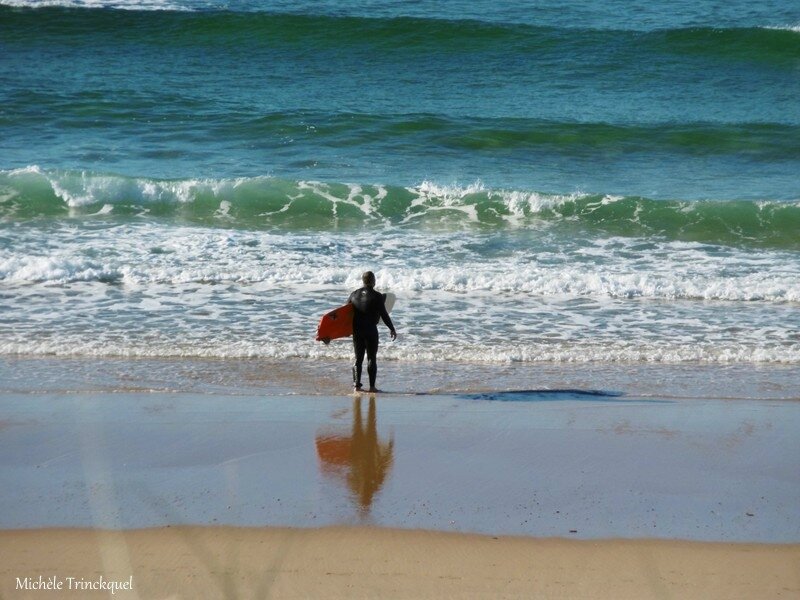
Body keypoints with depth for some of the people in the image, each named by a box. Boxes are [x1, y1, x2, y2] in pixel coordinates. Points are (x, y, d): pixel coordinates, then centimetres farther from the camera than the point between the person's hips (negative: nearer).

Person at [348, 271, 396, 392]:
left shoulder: (354, 294, 5)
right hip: (371, 331, -4)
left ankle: (357, 385, 7)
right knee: (372, 358, 2)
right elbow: (384, 315, -11)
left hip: (357, 330, 4)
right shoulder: (377, 296, -10)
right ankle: (372, 386, 1)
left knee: (358, 358, 11)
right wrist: (392, 329, -1)